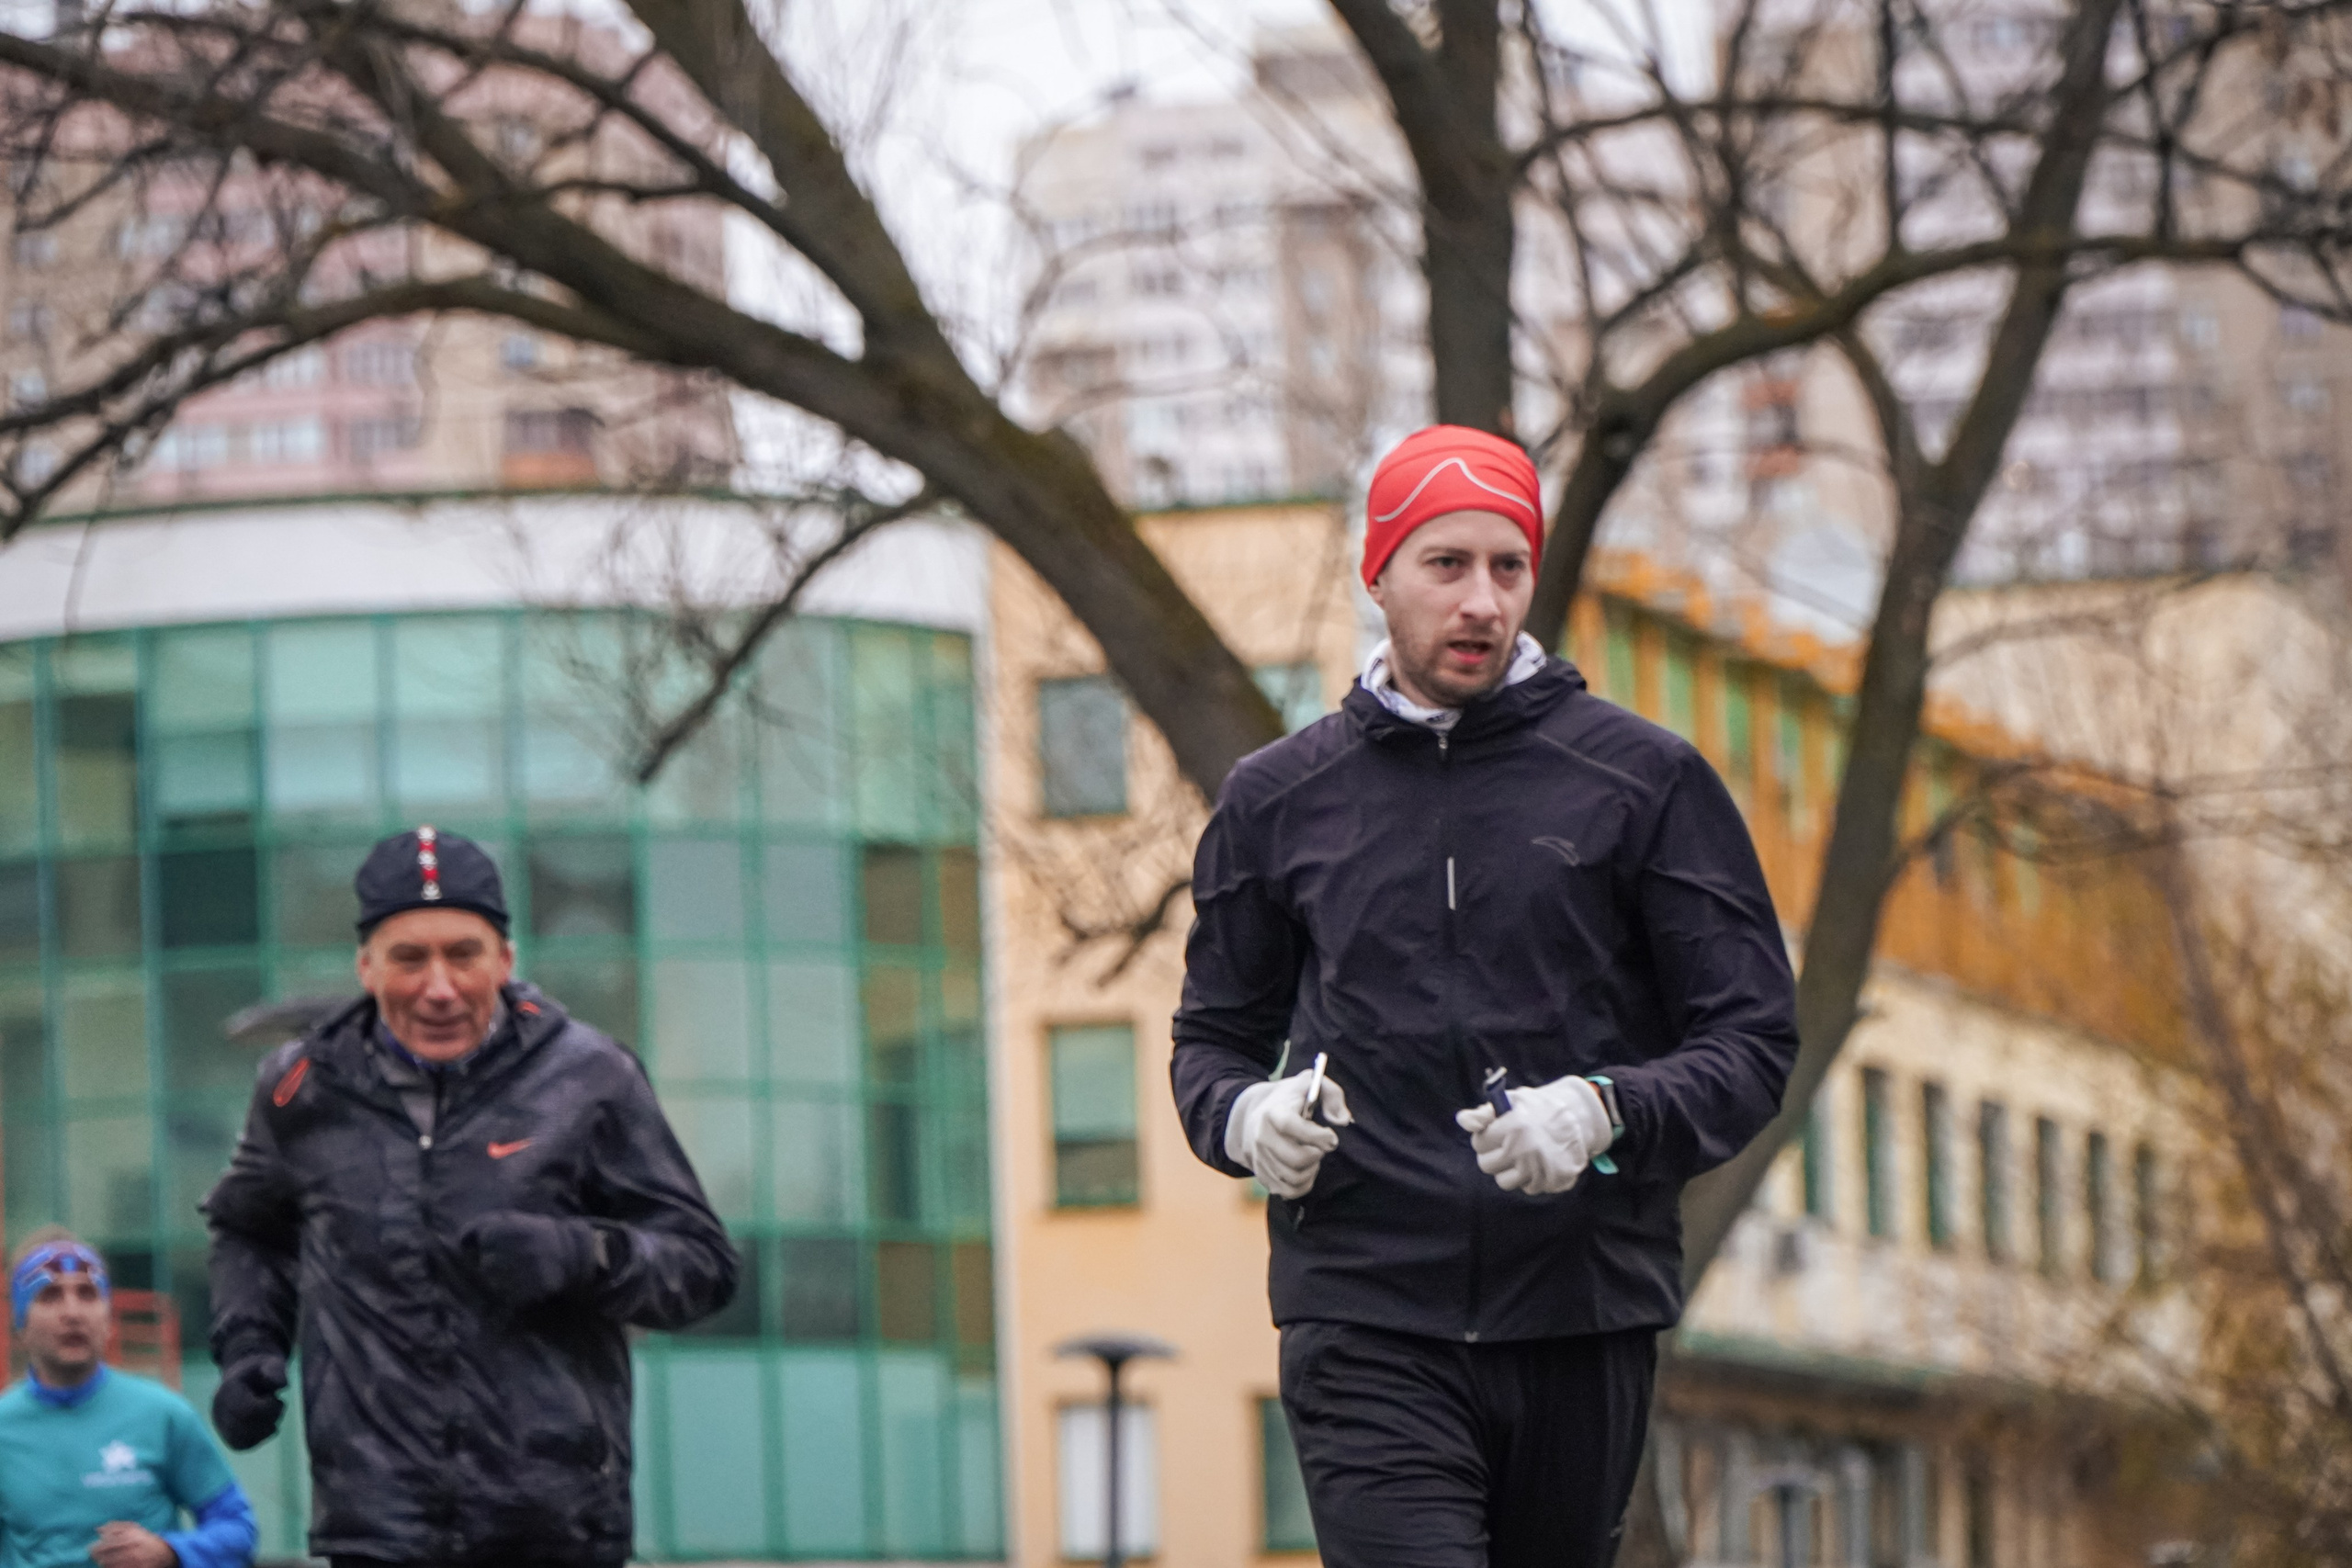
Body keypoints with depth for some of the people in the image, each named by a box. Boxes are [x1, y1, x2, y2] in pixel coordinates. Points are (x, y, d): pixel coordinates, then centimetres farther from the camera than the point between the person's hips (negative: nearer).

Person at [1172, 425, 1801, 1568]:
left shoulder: (1644, 780, 5)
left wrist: (1609, 1113, -17)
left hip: (1586, 1320, 1)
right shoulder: (1278, 800, 11)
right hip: (1365, 1323, -1)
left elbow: (1753, 1043, 3)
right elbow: (1213, 1036, 20)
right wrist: (1245, 1117, -4)